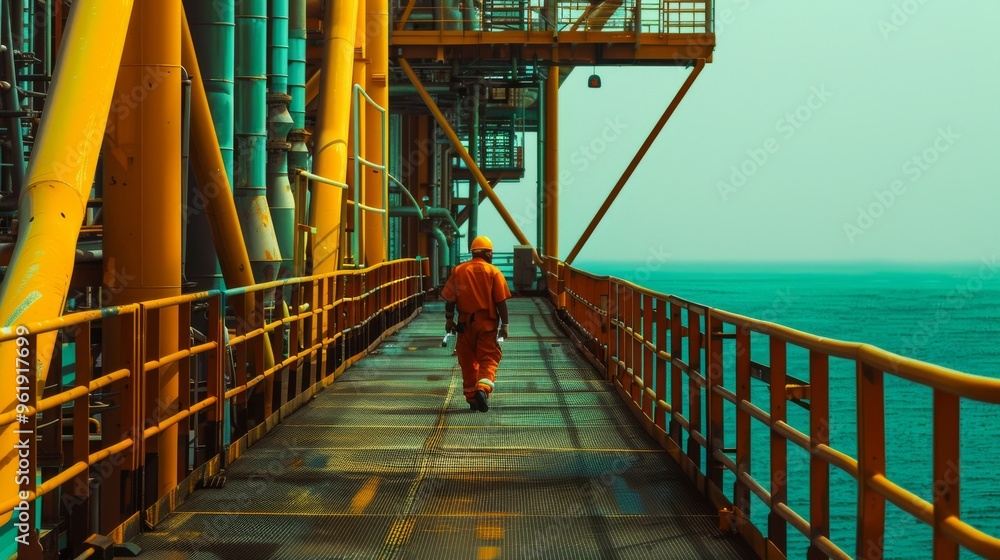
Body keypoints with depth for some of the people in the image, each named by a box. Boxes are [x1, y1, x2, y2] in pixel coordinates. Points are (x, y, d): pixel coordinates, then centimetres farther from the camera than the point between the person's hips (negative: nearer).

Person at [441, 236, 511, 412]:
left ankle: (471, 398, 16)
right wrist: (504, 324, -4)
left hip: (465, 323, 3)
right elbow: (501, 301, -7)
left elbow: (449, 298, 3)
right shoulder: (493, 272, -4)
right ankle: (483, 388, -23)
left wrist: (449, 319, 12)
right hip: (487, 323, -3)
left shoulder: (458, 270, 4)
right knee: (488, 359, 1)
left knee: (468, 361, 12)